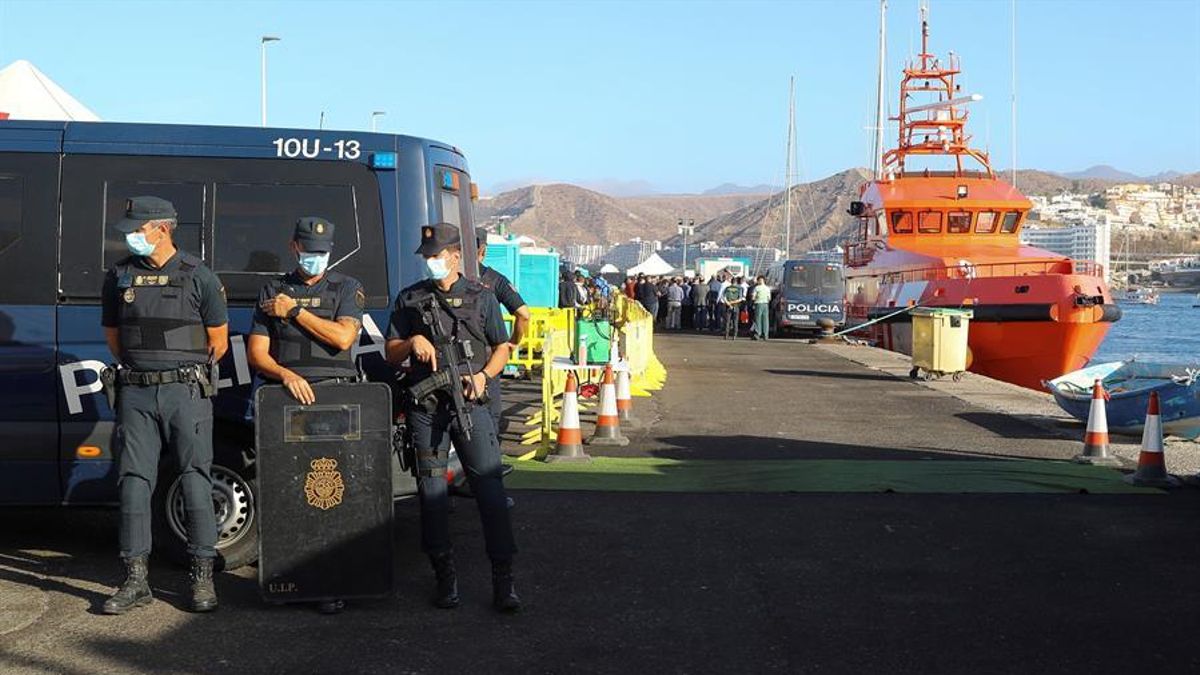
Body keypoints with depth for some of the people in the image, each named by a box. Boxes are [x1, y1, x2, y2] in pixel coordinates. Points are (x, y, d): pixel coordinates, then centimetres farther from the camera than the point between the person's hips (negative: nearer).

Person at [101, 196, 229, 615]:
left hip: (186, 392, -3)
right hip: (136, 394, 3)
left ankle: (203, 577, 5)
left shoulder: (197, 276, -1)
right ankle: (136, 580, 7)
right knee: (134, 482, 1)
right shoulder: (120, 277, 9)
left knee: (196, 481, -3)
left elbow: (218, 341, 6)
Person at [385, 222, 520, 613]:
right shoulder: (410, 299, 13)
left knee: (490, 488, -8)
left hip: (471, 403, -2)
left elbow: (502, 348, 12)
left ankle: (503, 579, -4)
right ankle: (445, 576, 13)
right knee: (432, 493, 3)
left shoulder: (482, 298, 11)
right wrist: (412, 342, -8)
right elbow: (391, 354, 14)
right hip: (426, 407, 2)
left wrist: (483, 375, -7)